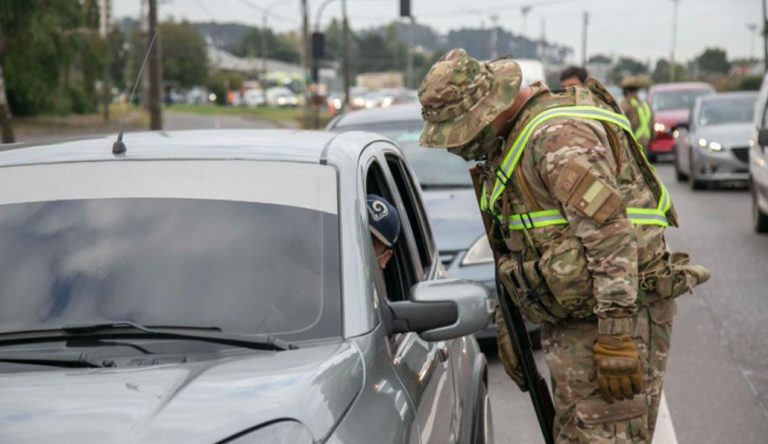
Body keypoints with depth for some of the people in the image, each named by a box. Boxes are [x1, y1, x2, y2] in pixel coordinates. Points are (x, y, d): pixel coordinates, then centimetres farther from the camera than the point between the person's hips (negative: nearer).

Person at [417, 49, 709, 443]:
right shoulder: (509, 141, 16)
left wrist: (616, 334, -27)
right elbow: (509, 244, 24)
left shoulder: (559, 135, -18)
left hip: (617, 313, -10)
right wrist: (507, 323, 24)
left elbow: (612, 234, -25)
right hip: (571, 321, 10)